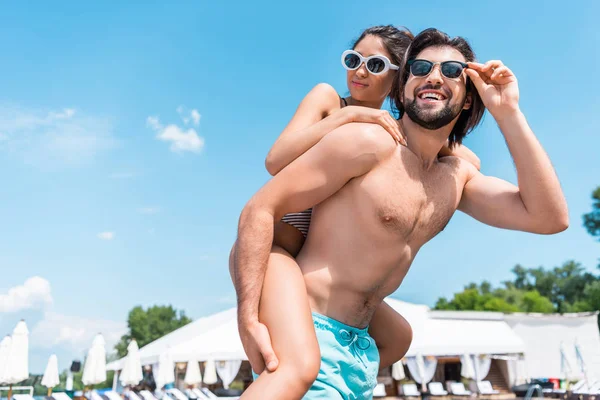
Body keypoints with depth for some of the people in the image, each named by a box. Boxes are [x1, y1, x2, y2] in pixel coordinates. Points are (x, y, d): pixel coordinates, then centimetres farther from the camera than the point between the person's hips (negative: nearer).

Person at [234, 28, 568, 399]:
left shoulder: (457, 177, 8)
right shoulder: (371, 143, -13)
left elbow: (550, 218, -3)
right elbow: (260, 209, -15)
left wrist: (508, 113, -6)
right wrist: (249, 323, -22)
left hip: (362, 345, 7)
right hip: (305, 333, -7)